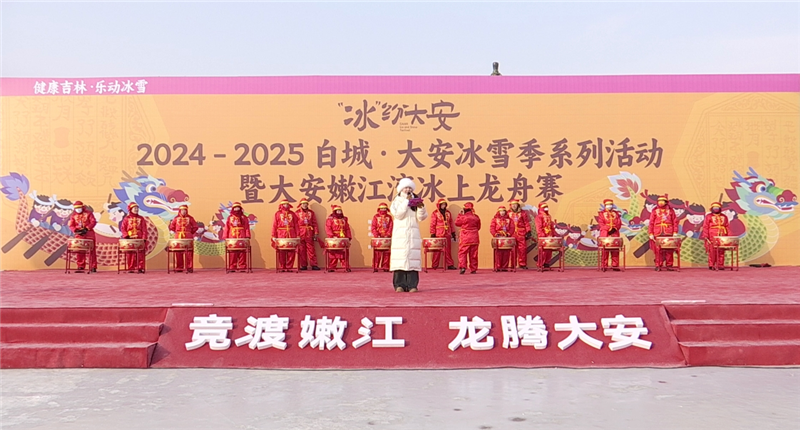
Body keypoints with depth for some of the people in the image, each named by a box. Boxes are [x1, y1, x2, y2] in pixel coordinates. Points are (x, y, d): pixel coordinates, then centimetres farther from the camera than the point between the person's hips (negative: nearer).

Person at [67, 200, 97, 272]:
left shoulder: (88, 213, 3)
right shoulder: (73, 215, 10)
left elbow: (93, 222, -6)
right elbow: (70, 225, 3)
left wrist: (87, 228, -18)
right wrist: (76, 230, -15)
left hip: (89, 234, -2)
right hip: (79, 235, 3)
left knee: (92, 251, -3)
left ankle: (93, 267, -1)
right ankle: (81, 266, 10)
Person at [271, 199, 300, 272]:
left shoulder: (292, 214, 12)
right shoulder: (278, 214, 9)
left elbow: (296, 225, 9)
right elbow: (274, 225, 4)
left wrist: (298, 235, 1)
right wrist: (274, 236, -3)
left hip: (291, 235, 1)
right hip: (281, 235, -1)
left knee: (291, 252, -4)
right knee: (281, 252, -1)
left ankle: (289, 267, 2)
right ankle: (282, 267, 6)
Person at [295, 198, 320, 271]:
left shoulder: (311, 212, 10)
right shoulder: (297, 213, 5)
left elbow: (314, 223, 7)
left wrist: (316, 233, 0)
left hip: (309, 234, 1)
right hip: (300, 234, -1)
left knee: (311, 250, 0)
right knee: (301, 250, 2)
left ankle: (314, 265, 2)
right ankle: (303, 265, 8)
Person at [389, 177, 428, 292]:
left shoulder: (416, 201, 13)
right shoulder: (397, 201, 7)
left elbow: (421, 217, 4)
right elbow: (398, 214, -10)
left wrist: (421, 207, -14)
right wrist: (406, 201, -9)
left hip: (413, 234, 2)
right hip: (400, 234, -2)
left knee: (413, 257, -5)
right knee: (400, 258, -7)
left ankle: (412, 285, -5)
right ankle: (399, 284, -5)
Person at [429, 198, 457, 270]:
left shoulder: (448, 213, 13)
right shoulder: (435, 213, -1)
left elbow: (451, 223, 16)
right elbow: (432, 225, -4)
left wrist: (453, 233, 12)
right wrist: (432, 234, -8)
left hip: (447, 234, 4)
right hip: (438, 235, -4)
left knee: (448, 250, 5)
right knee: (437, 250, -1)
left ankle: (450, 265, 9)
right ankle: (435, 265, 4)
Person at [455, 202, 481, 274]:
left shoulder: (464, 217, -12)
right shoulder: (476, 217, 3)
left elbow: (457, 223, 3)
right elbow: (478, 227, 12)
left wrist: (460, 214, 7)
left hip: (465, 239, -4)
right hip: (474, 238, 4)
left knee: (462, 253, -1)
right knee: (473, 254, 8)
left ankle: (462, 267, -16)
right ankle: (473, 269, 10)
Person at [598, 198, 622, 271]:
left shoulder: (616, 213, 16)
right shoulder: (601, 213, 6)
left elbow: (619, 223, 9)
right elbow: (601, 223, -4)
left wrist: (615, 228, -10)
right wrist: (608, 229, -15)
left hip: (615, 234, 3)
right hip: (605, 234, -3)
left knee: (615, 250, 0)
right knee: (605, 250, -5)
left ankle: (615, 265, 4)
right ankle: (604, 266, -1)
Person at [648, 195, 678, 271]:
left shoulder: (670, 210, 10)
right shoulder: (655, 211, 9)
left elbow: (675, 222, 7)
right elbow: (651, 223, 6)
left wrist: (675, 232, -2)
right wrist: (651, 233, -1)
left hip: (669, 233, 0)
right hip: (658, 234, 0)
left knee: (669, 250, 0)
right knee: (658, 250, -2)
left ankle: (669, 265, 7)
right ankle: (658, 266, 4)